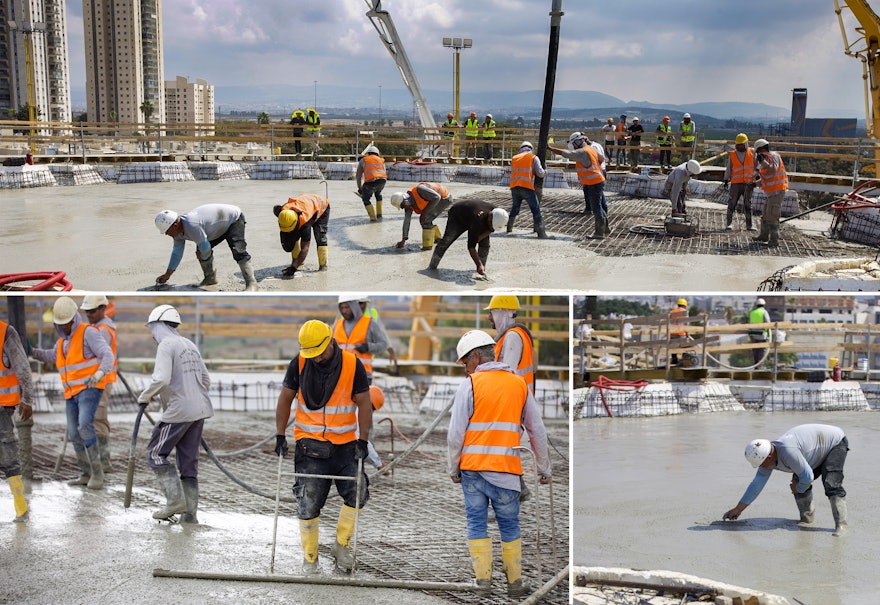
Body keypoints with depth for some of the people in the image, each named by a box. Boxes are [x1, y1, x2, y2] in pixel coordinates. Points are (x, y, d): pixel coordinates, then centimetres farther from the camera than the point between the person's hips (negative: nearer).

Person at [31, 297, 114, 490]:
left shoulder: (88, 333, -9)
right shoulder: (64, 339, 16)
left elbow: (108, 356, -20)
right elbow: (52, 356, 37)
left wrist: (99, 374, -40)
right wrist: (32, 352, 19)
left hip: (90, 389, -8)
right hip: (72, 393, 8)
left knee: (85, 425, -26)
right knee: (75, 434, 6)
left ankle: (97, 472, -20)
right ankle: (86, 475, 16)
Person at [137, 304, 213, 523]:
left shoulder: (166, 345, -9)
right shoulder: (190, 345, 16)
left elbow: (160, 379, -21)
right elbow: (206, 380, 21)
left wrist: (144, 397, -6)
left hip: (178, 412, -8)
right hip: (199, 410, 8)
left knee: (156, 453, 5)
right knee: (189, 460, 10)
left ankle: (175, 500, -6)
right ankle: (190, 512, 10)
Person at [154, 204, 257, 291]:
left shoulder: (191, 225, -38)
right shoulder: (178, 230, -6)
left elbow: (205, 247, -31)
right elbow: (177, 253, 6)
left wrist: (202, 255, -6)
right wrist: (167, 275, 9)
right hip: (221, 225, 10)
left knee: (238, 251, -25)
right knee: (201, 252, 8)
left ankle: (251, 283, -27)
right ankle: (210, 278, 22)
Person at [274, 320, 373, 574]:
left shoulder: (353, 364, -7)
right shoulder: (299, 363, -5)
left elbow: (364, 403, -3)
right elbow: (285, 399, 4)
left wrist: (362, 440, -9)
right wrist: (280, 436, 0)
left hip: (345, 443, 1)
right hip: (310, 443, -1)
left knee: (357, 493, -5)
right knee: (309, 501, -5)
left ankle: (342, 545, 18)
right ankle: (309, 558, 10)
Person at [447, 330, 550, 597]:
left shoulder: (470, 384, -2)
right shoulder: (519, 384, 9)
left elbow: (455, 433, -5)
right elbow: (537, 430, 13)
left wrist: (453, 468, 6)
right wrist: (544, 468, 21)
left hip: (472, 467, -1)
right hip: (506, 468, 2)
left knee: (477, 523, 7)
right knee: (509, 525, 9)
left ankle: (483, 580, 8)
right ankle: (515, 582, 12)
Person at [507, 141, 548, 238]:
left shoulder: (514, 158, 20)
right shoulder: (533, 157, 8)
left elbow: (513, 172, 18)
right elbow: (540, 173, 1)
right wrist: (545, 172, 23)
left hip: (514, 187, 4)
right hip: (527, 187, -4)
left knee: (515, 207, 26)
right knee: (536, 209, -2)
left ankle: (509, 227, 32)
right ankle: (541, 232, -9)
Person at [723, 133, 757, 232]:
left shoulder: (751, 153, 5)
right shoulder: (732, 155, 4)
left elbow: (755, 166, 9)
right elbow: (729, 168, 8)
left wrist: (754, 180, 2)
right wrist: (726, 179, -5)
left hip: (748, 183, 0)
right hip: (735, 184, 0)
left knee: (748, 205, 3)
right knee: (732, 204, -3)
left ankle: (749, 225, 6)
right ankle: (729, 223, 4)